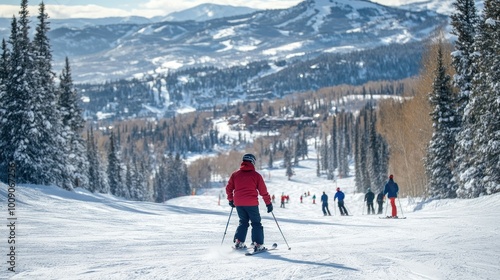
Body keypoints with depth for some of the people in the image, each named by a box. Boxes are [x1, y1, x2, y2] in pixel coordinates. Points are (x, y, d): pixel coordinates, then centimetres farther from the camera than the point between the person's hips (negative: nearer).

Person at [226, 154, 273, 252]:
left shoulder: (235, 174, 7)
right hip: (251, 203, -4)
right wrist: (268, 203, 7)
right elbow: (263, 191, -1)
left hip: (238, 203, 4)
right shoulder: (256, 175, -3)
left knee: (243, 222, 19)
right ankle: (258, 244, -5)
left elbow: (228, 188, 11)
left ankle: (238, 242, 7)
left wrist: (231, 200, 24)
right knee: (256, 223, 5)